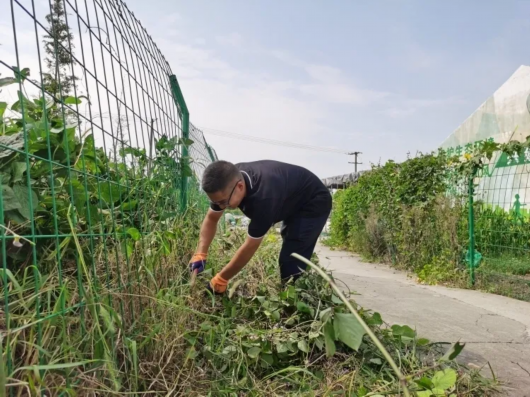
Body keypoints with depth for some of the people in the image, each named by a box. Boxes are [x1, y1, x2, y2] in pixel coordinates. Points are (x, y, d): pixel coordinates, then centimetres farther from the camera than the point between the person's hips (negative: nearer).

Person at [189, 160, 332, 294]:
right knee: (289, 255, 23)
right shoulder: (228, 181, -20)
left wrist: (220, 279, -24)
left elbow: (250, 246, -33)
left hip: (314, 203, -8)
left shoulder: (263, 197, -43)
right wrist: (200, 254, -19)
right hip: (292, 203, 9)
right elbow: (211, 219, -7)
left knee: (291, 264, -18)